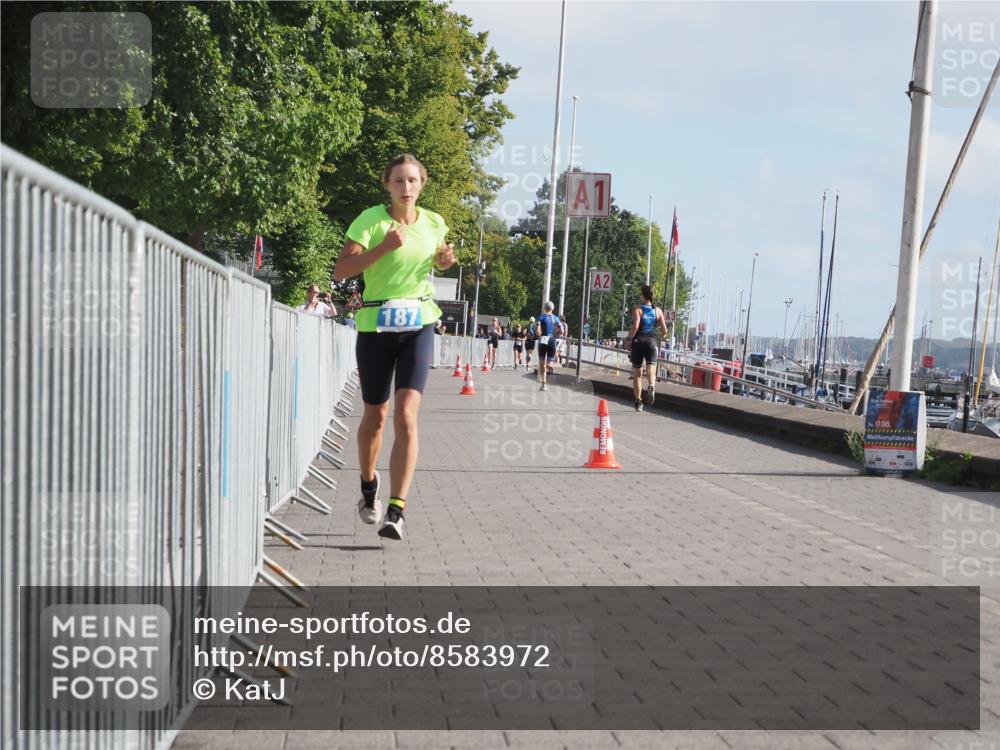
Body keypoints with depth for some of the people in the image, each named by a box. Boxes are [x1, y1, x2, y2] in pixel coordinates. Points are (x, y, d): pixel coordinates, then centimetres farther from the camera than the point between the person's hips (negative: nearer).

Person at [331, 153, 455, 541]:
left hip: (419, 324, 2)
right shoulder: (370, 220, -8)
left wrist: (444, 261, 4)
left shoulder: (434, 224, 6)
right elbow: (340, 270, -16)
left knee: (406, 416, -13)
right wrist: (383, 247, -26)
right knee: (375, 416, 12)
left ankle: (395, 512, -15)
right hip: (376, 324, -1)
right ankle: (369, 485, 40)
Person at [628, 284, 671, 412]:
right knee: (651, 370, -8)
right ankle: (651, 387, -42)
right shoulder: (658, 311, 6)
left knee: (637, 374, 8)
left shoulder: (638, 309, -4)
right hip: (651, 342, 1)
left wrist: (629, 338, -6)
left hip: (638, 341, -1)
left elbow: (635, 326, -19)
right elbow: (664, 330, 4)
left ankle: (638, 401, 10)